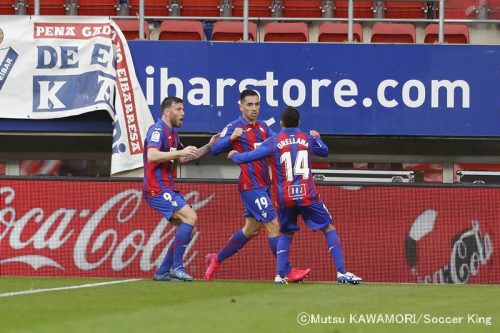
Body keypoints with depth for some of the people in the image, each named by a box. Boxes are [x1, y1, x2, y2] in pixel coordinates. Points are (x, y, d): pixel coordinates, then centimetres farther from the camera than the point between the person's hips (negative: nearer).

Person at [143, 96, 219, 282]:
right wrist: (180, 152, -29)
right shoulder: (158, 131, -12)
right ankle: (176, 267, -18)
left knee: (188, 230, 7)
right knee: (190, 217, -20)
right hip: (157, 189, -10)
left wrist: (208, 146, 23)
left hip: (167, 189, 10)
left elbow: (183, 158, 31)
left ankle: (162, 272, 9)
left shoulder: (172, 134, 18)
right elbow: (152, 156, -28)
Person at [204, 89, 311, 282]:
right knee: (273, 225, -11)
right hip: (250, 185, -8)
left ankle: (216, 259, 26)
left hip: (263, 185, 8)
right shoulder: (235, 127, -7)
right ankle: (288, 272, -10)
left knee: (251, 229, 14)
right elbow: (215, 149, -14)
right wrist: (231, 138, -34)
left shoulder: (262, 127, 14)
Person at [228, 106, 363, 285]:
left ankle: (280, 275, 7)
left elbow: (247, 157, 1)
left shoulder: (273, 142, 0)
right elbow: (324, 151, 28)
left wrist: (234, 155, 22)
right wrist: (316, 137, 47)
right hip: (308, 196, -1)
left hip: (285, 198, 1)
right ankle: (341, 272, -4)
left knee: (286, 233, 20)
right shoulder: (308, 139, 6)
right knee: (329, 228, 7)